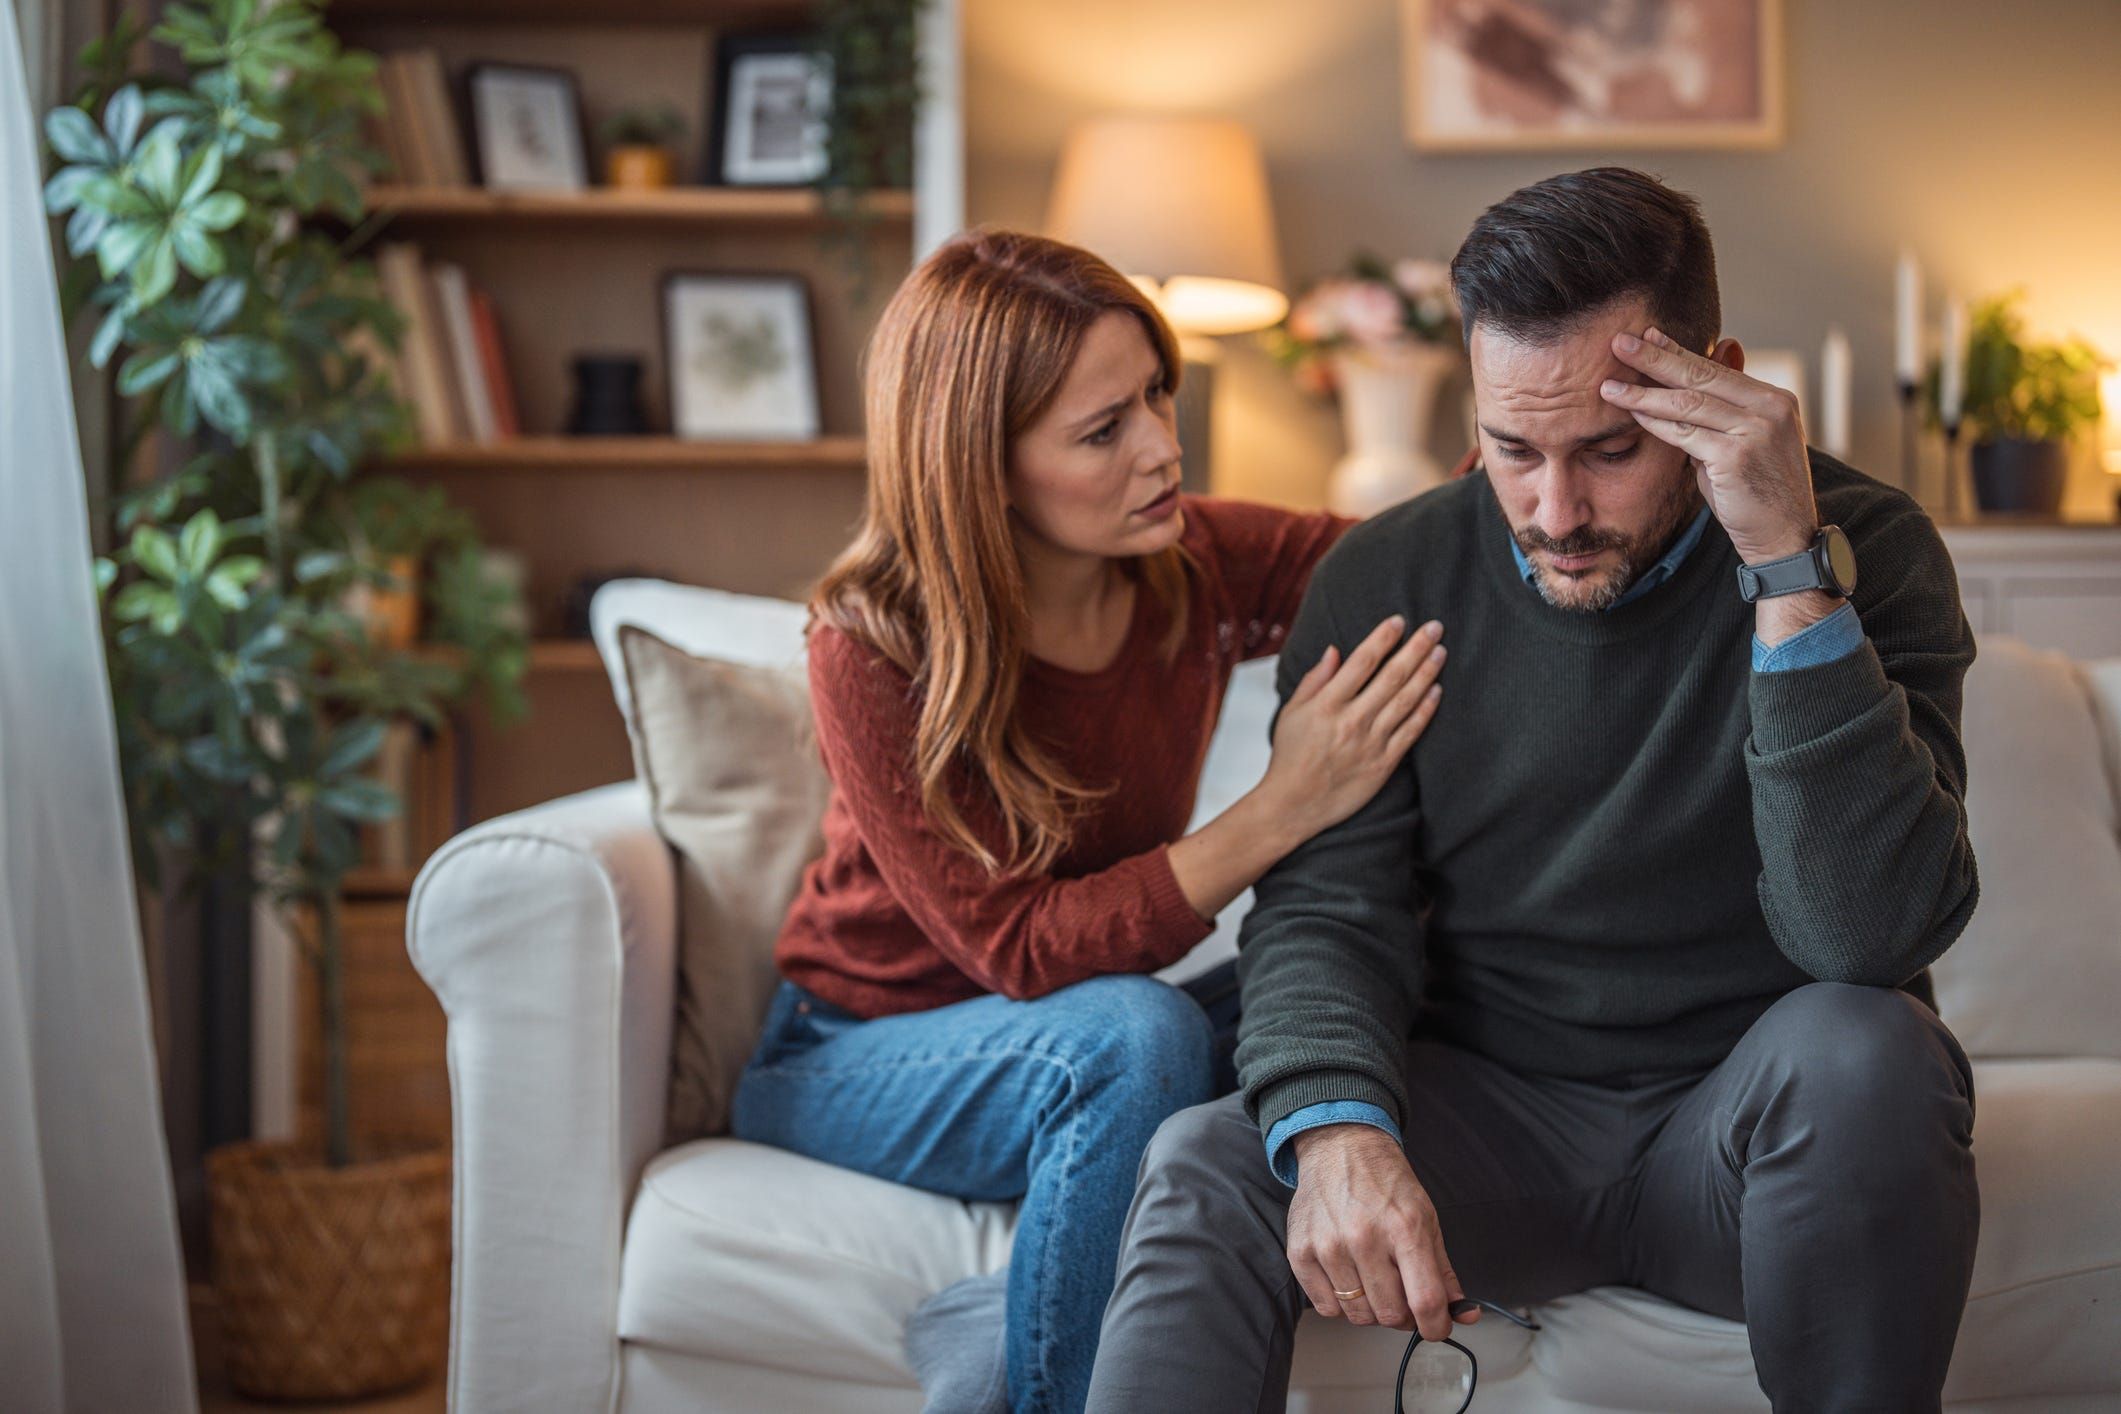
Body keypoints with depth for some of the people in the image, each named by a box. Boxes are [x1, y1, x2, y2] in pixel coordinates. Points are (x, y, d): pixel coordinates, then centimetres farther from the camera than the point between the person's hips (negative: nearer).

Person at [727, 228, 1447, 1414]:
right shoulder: (874, 654, -22)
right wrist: (1286, 809, -33)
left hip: (1070, 1050, 6)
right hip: (852, 1057, -5)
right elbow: (1021, 947, -26)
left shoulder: (1198, 568, -9)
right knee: (1137, 1037, -36)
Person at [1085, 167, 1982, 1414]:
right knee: (1206, 1166, -27)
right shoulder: (1387, 581, -3)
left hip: (1749, 1124, 0)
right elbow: (1329, 904, -7)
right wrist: (1337, 1125, -29)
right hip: (1491, 1112, 1)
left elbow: (1870, 937, -24)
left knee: (1861, 1045, -33)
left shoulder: (1866, 549, -11)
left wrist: (1792, 569, -31)